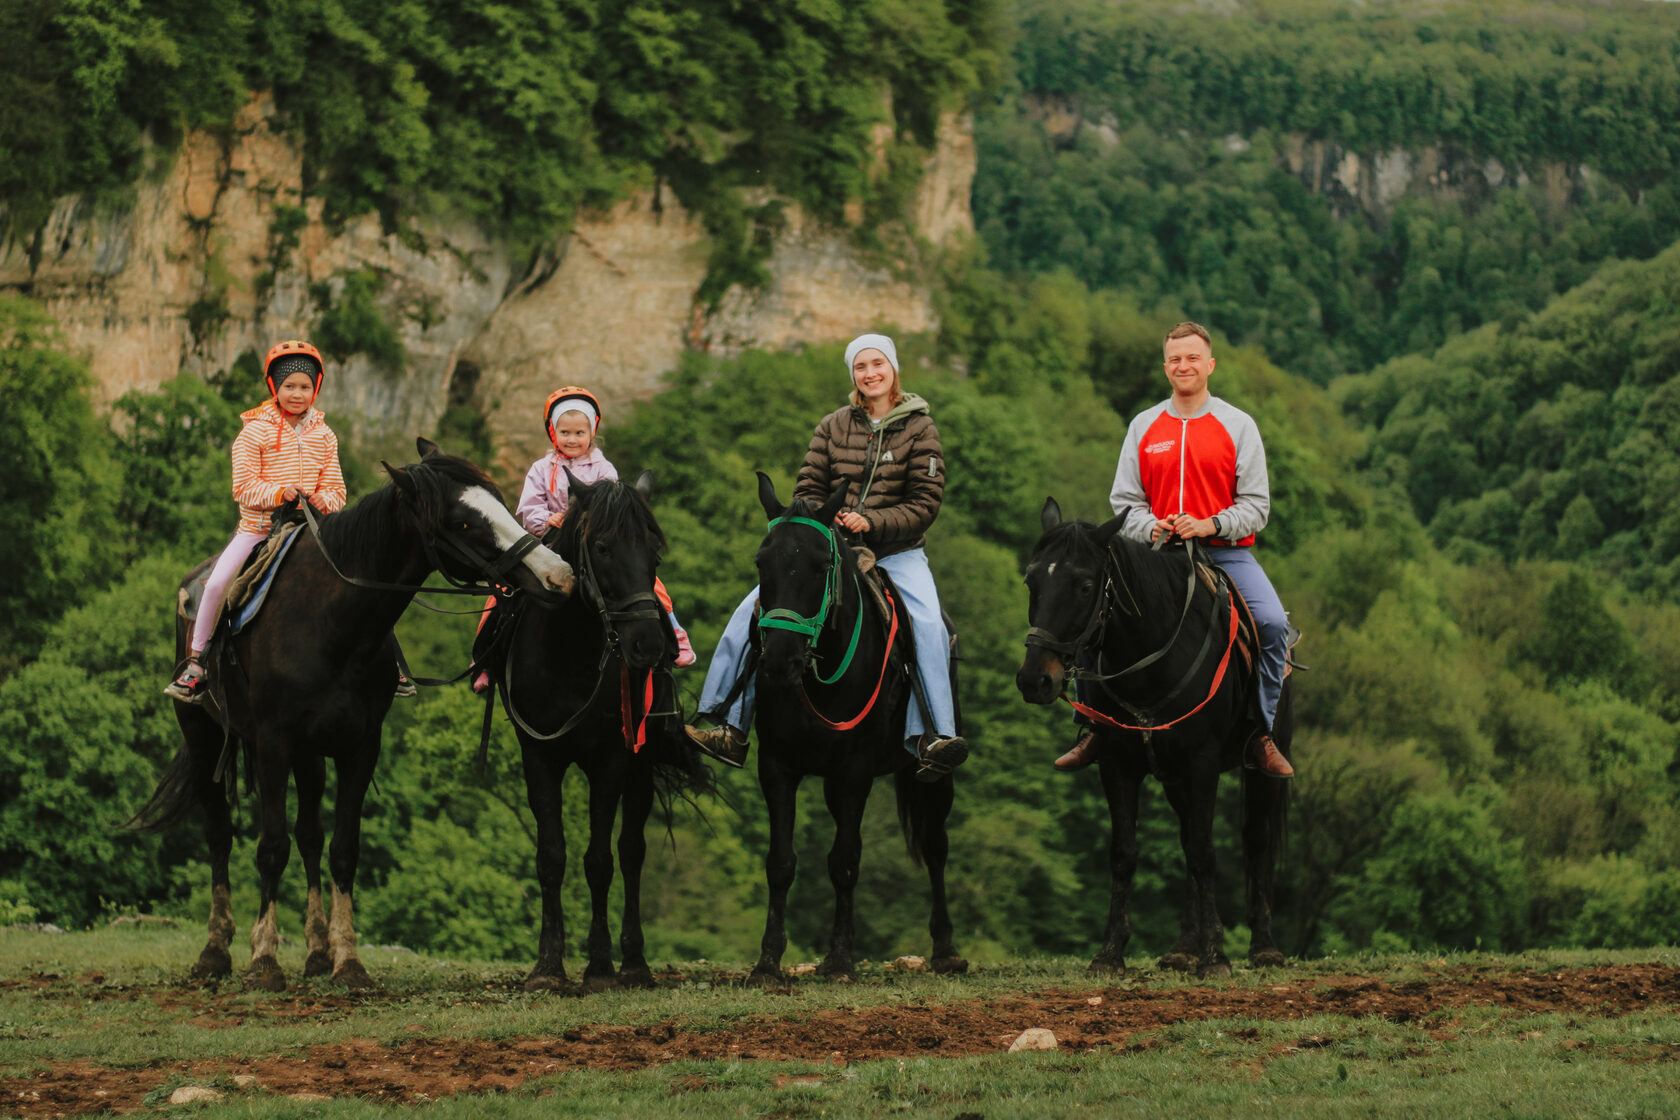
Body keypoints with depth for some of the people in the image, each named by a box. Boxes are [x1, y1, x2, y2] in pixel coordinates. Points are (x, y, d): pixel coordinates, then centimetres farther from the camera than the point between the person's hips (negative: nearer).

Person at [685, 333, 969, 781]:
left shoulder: (919, 428, 0)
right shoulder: (833, 426, 9)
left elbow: (926, 504, -6)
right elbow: (808, 489, 10)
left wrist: (871, 522, -19)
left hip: (895, 553, -3)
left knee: (927, 625, -31)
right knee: (754, 609, -12)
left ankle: (935, 736, -31)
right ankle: (730, 729, -9)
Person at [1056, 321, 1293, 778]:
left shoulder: (1238, 425, 4)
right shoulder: (1143, 427, 11)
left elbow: (1256, 505, 0)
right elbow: (1124, 500, 12)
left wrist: (1211, 525, -18)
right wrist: (1150, 528, -10)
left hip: (1225, 552, -2)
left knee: (1273, 622, -26)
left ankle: (1260, 733, -12)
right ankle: (1097, 727, 0)